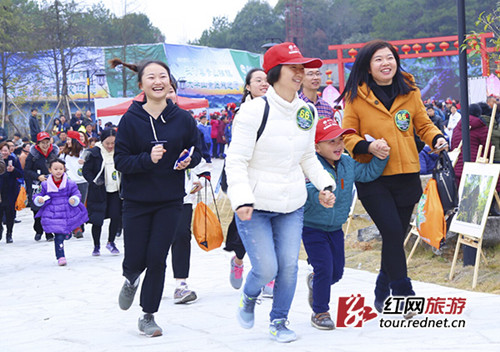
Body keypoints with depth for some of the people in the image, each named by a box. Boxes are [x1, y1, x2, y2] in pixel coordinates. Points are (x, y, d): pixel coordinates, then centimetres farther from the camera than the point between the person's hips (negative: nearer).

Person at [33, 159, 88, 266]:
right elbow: (37, 196, 8)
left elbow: (76, 194, 6)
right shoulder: (45, 185, -1)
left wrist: (74, 200, -15)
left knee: (66, 234, 13)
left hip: (68, 214, 2)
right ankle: (60, 257, -2)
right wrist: (39, 200, -15)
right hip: (53, 215, -2)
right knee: (58, 236, -8)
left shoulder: (70, 183, -1)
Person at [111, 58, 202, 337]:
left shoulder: (183, 119, -3)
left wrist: (188, 160, -13)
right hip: (137, 201, -1)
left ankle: (148, 316, 16)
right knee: (135, 260, 1)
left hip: (170, 201, 1)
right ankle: (132, 280, 40)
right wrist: (147, 159, -25)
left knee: (157, 259, -1)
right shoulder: (131, 120, -8)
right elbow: (120, 161, -8)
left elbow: (197, 151, 10)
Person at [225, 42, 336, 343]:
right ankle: (249, 298, 28)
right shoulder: (254, 110, -15)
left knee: (289, 264, 0)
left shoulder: (308, 111, 4)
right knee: (266, 268, -7)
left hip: (292, 205, 5)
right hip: (255, 206, -5)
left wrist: (326, 185, 3)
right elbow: (236, 161, -16)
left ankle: (279, 321, 21)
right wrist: (242, 200, -26)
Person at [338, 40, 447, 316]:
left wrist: (436, 138, -7)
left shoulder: (410, 92, 7)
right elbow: (347, 136, 0)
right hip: (372, 177, -3)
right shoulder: (356, 97, -2)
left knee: (396, 236, 9)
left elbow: (423, 124, 14)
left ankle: (383, 296, 26)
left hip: (406, 176, 4)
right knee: (393, 232, -15)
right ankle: (403, 294, -4)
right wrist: (368, 146, -18)